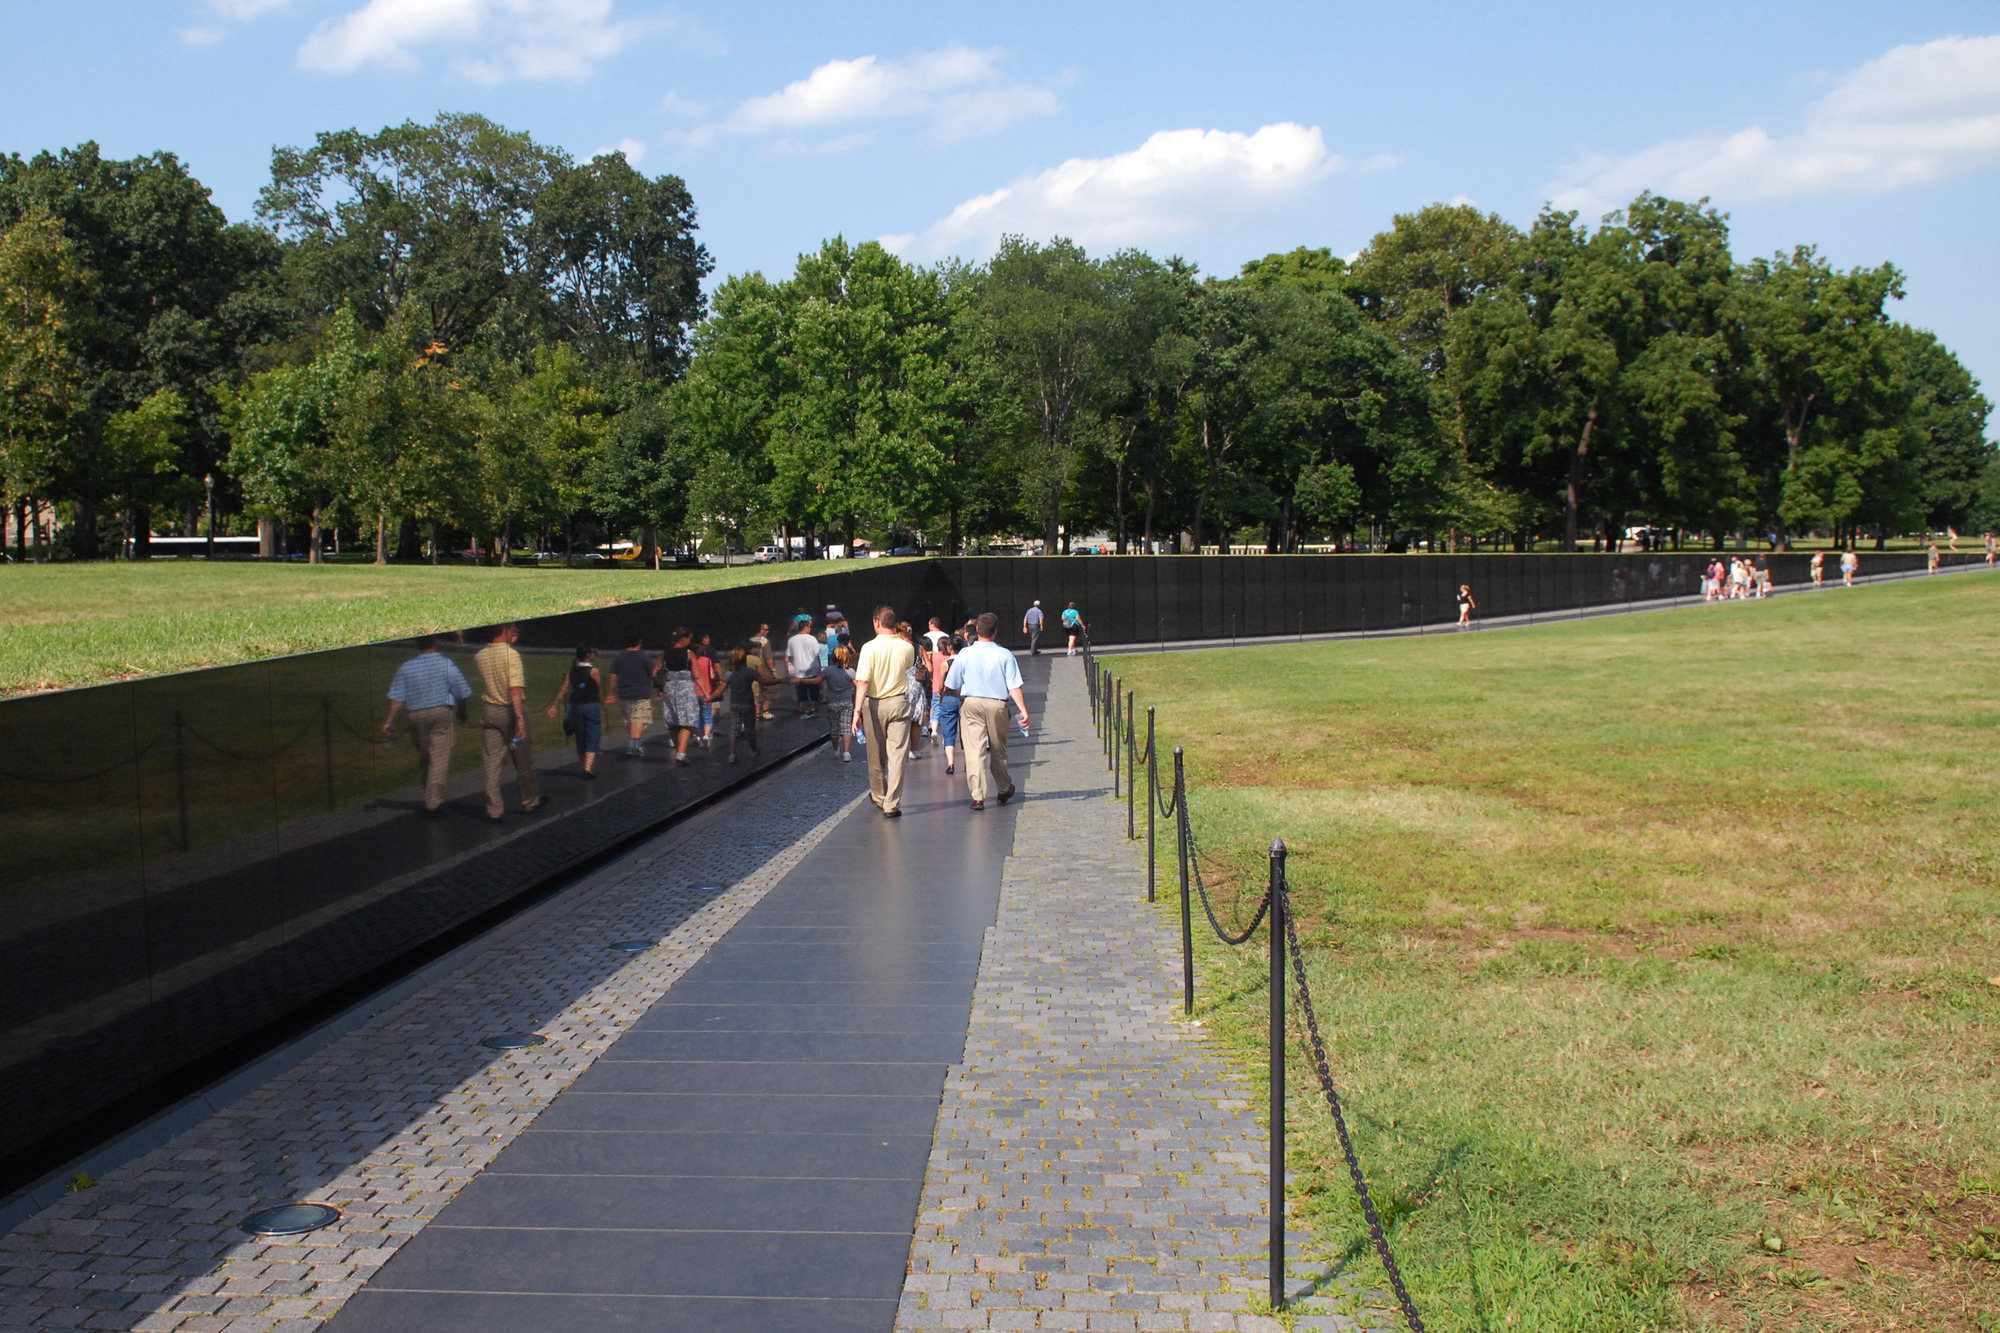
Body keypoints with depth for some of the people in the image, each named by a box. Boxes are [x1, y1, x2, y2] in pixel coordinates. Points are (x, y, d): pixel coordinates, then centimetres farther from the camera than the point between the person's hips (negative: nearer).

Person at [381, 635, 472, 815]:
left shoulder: (406, 668, 5)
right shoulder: (446, 664, -2)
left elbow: (396, 697, 1)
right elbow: (462, 692, -1)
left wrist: (389, 721, 4)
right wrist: (462, 711, 16)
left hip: (417, 715, 3)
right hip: (442, 712, -3)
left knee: (424, 756, 16)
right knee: (440, 756, -2)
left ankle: (430, 799, 23)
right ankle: (434, 802, -8)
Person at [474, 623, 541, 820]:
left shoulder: (480, 656, 3)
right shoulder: (511, 654, -14)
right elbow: (515, 689, -22)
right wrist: (520, 717, -25)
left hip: (489, 711, 5)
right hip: (510, 710, -5)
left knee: (492, 762, 4)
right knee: (523, 761, 10)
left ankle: (493, 808, 2)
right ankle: (530, 802, 22)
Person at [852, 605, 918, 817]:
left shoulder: (869, 648, -11)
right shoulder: (907, 648, -3)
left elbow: (862, 681, -16)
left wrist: (857, 710, -17)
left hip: (874, 704, 0)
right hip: (899, 703, 0)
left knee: (876, 755, 16)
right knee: (897, 754, 0)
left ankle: (879, 796, 35)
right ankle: (892, 805, -4)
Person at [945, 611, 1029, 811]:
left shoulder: (965, 655, -4)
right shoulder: (1005, 655, -6)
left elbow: (954, 686, 4)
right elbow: (1014, 687, -10)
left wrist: (962, 700, 23)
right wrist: (1023, 710, -7)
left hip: (971, 704, -1)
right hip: (997, 705, 1)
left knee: (974, 750, -1)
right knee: (998, 749, 16)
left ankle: (978, 796, -8)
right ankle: (1004, 790, 34)